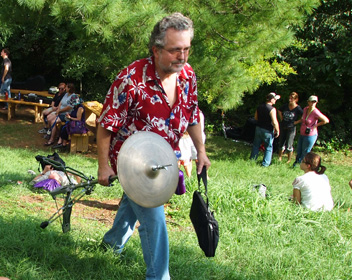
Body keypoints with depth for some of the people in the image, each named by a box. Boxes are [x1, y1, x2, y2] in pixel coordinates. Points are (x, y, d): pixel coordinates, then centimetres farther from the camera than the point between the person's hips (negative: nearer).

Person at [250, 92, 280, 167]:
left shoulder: (259, 107, 2)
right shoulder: (272, 109, -19)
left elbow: (255, 117, 13)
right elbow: (274, 122, -22)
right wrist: (277, 131, -10)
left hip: (258, 128, 6)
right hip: (267, 131, -6)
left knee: (256, 145, 18)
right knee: (268, 147, 8)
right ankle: (265, 164, 9)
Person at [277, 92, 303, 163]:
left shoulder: (298, 109, -13)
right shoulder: (285, 106, 1)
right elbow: (279, 111, 21)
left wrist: (296, 122, -13)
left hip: (291, 128, -5)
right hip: (283, 127, 5)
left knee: (289, 146, 3)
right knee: (281, 144, 14)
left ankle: (289, 160, 18)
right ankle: (280, 158, 29)